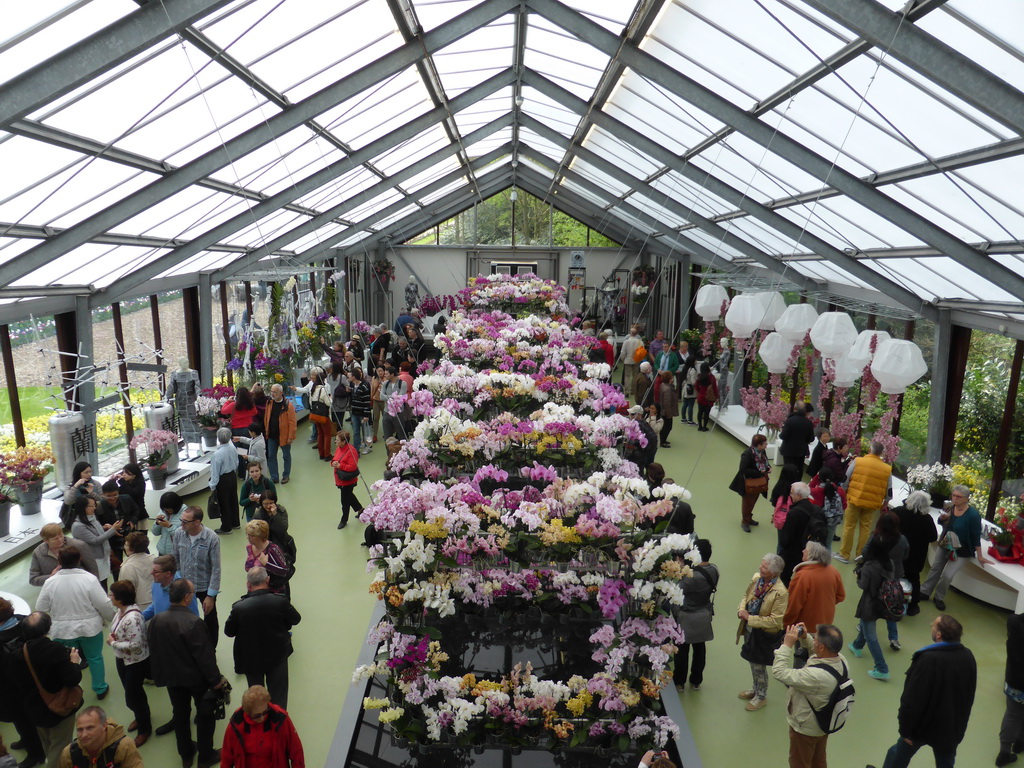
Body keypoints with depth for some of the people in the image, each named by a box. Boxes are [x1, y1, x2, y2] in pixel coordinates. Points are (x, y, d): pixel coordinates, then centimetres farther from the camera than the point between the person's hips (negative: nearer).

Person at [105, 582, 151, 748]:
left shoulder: (132, 618, -34)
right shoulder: (122, 610, -5)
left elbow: (135, 644, -33)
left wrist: (113, 643, -23)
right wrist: (112, 638, -2)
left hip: (136, 662, -9)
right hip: (122, 659, 9)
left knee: (132, 697, 5)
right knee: (132, 691, 25)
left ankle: (145, 728, 26)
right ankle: (140, 717, 49)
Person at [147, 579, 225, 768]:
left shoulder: (157, 620, -12)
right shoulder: (192, 622, -30)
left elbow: (153, 649, 2)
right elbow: (204, 655, -25)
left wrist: (159, 673, 17)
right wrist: (216, 679, -13)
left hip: (171, 676, 5)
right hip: (196, 677, -5)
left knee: (180, 714, 22)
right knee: (205, 713, 15)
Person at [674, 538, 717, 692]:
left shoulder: (692, 576, -34)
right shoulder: (714, 570, -12)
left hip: (687, 618, -6)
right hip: (704, 616, 6)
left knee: (682, 650, 13)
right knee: (700, 648, 20)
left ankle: (679, 681, 29)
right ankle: (696, 681, 36)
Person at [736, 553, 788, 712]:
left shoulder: (780, 592, -29)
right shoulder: (756, 578, -9)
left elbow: (775, 621, -25)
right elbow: (746, 596, 8)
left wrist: (750, 618, -23)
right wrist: (741, 610, -11)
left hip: (765, 634, -6)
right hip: (750, 629, 6)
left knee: (759, 666, 13)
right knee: (753, 661, 24)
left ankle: (761, 696, 38)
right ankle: (756, 689, 48)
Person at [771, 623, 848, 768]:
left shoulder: (815, 676, -45)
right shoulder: (841, 660, -20)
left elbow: (779, 672, -37)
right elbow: (816, 652, 4)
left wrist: (787, 645, -33)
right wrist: (805, 637, -9)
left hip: (806, 728, -7)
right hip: (825, 722, 7)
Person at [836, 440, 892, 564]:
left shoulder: (857, 461, -9)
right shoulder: (887, 469, -2)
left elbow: (846, 480, -5)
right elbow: (888, 490, 5)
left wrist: (846, 494, 10)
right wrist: (882, 502, 20)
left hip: (855, 499, -2)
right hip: (872, 503, 2)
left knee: (849, 526, 8)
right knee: (865, 528, 13)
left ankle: (844, 555, 13)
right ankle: (860, 556, 19)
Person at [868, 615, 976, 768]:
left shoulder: (928, 659, -32)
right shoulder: (968, 657, -10)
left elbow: (912, 700, -26)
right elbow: (969, 697, 7)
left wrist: (905, 729, -12)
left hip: (924, 724, -5)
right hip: (953, 727, 5)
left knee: (901, 754, 19)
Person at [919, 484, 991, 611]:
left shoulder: (973, 515, -26)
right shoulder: (950, 507, -9)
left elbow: (976, 536, -18)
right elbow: (941, 523, 8)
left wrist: (980, 556, -13)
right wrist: (942, 517, -16)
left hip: (961, 552, -6)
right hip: (944, 545, 6)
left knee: (947, 575, -9)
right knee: (935, 568, 15)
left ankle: (939, 598, 14)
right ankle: (925, 592, 29)